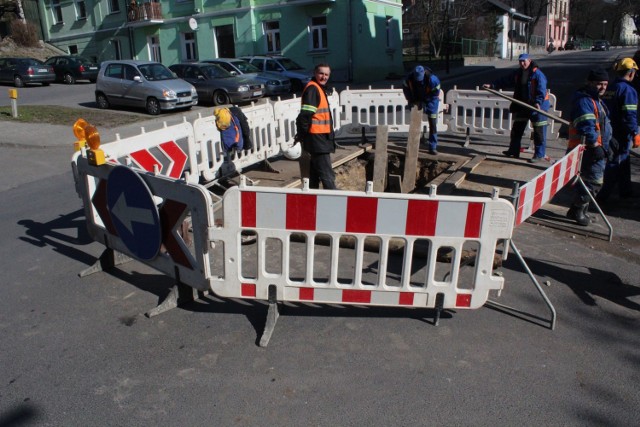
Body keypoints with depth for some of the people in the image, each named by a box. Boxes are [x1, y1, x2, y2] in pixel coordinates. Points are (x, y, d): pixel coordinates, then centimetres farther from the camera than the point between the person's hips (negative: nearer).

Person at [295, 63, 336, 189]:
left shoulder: (320, 88, 19)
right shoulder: (312, 89, -14)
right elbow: (305, 114, -22)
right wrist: (302, 134, -20)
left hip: (321, 137, 10)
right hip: (316, 138, -10)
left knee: (314, 174, 16)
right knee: (327, 175, -7)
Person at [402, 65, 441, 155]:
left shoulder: (432, 79, -32)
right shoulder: (409, 78, -23)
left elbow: (435, 94, -21)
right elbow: (405, 89, -4)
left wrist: (424, 102, -26)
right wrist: (411, 100, -10)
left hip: (430, 101, -3)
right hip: (417, 100, 3)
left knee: (433, 124, -7)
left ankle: (433, 147, -2)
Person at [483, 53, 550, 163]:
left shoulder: (537, 74, -14)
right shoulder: (518, 73, 9)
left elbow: (542, 90, -22)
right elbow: (506, 81, 14)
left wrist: (538, 102, -35)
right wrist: (492, 85, 6)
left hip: (537, 106, -7)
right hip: (522, 105, 7)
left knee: (539, 132, -1)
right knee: (516, 129, 14)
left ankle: (539, 154, 6)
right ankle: (514, 151, 27)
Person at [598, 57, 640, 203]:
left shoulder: (610, 88, 9)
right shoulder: (628, 90, -16)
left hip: (610, 132, 9)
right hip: (622, 134, -9)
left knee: (624, 162, 21)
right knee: (615, 164, -3)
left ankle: (625, 191, 33)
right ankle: (603, 196, -3)